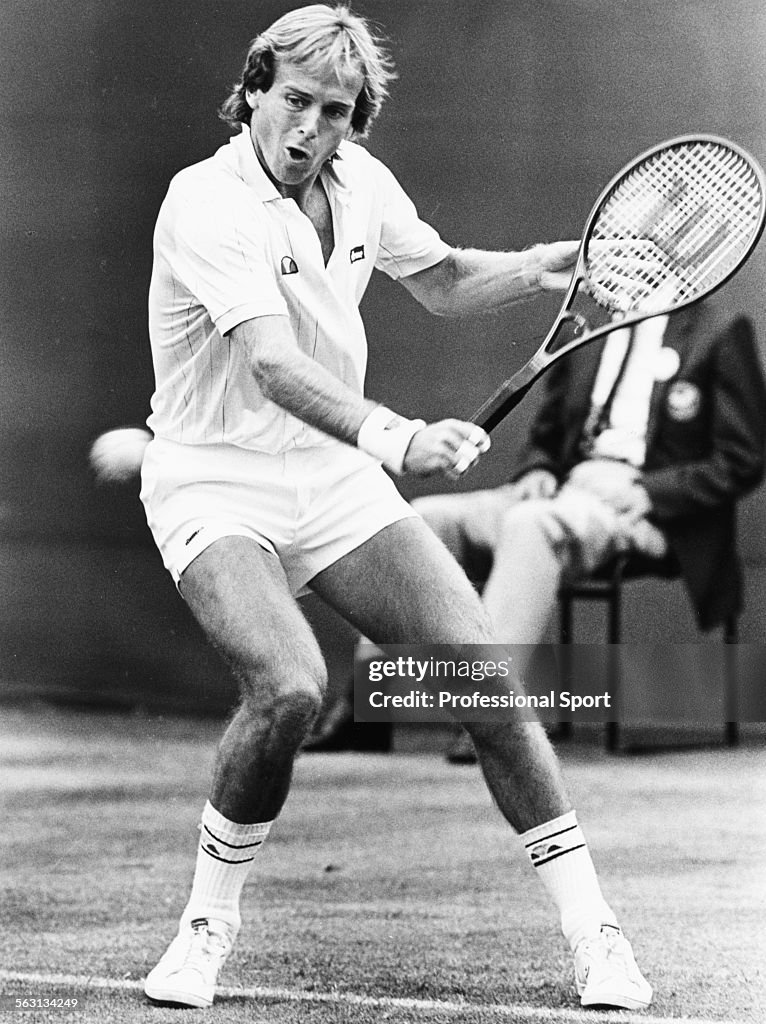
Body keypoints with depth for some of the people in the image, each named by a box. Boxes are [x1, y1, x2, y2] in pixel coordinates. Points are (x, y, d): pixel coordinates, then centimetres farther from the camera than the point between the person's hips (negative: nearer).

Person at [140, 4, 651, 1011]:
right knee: (289, 686, -30)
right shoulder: (207, 203, -21)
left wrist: (536, 269, -1)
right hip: (217, 485, -6)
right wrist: (397, 438, -49)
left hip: (336, 478, 6)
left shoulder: (359, 180, 1)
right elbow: (273, 366, -34)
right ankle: (208, 924, -6)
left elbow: (441, 279, 20)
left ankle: (593, 936, 5)